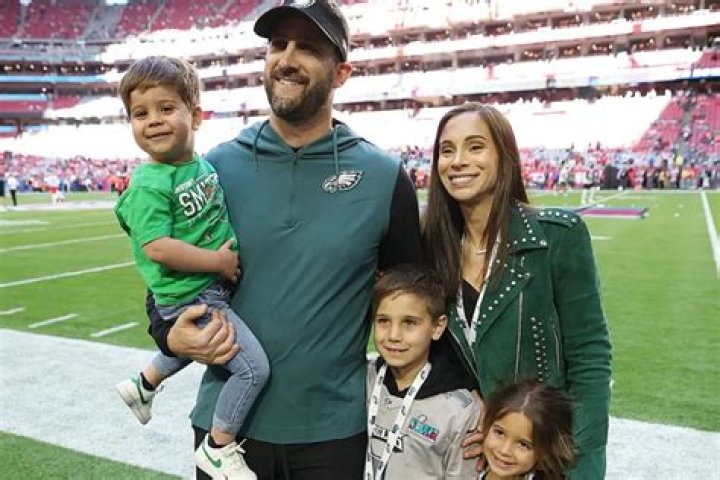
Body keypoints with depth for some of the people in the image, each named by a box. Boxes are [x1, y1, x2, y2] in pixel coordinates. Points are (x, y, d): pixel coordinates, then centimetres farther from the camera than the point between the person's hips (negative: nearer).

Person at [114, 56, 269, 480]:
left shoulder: (203, 164, 3)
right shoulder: (150, 185, -19)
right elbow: (157, 248, -27)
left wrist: (232, 245, 7)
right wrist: (218, 260, -22)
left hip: (216, 287, 9)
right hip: (190, 297, -9)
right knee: (254, 367, -10)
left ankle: (144, 384, 60)